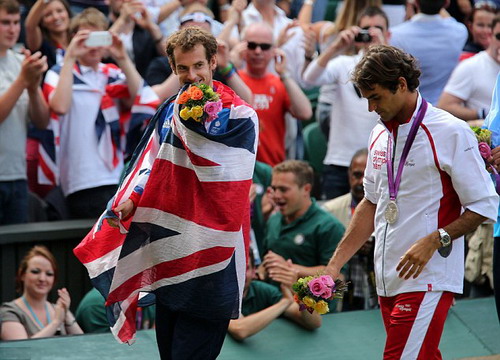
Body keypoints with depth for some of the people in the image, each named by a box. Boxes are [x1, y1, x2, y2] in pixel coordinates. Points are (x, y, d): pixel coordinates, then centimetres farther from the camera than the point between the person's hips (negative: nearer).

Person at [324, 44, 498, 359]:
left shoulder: (451, 133, -8)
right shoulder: (380, 135, 14)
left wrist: (434, 240, -19)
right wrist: (334, 266, 17)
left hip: (428, 281, -7)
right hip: (389, 281, 7)